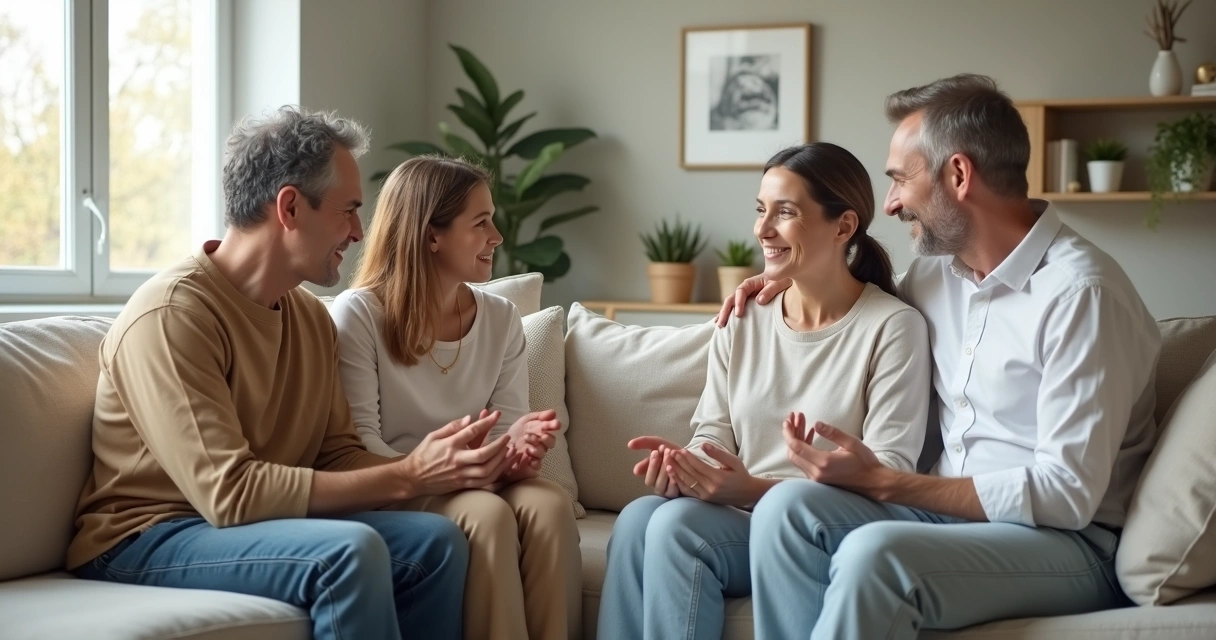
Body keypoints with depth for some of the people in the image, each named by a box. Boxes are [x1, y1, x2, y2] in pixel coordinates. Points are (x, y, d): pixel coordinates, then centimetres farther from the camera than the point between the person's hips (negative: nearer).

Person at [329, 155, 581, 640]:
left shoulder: (501, 318, 8)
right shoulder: (358, 314, -9)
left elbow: (511, 423, 3)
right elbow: (359, 447, -14)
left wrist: (516, 447, -23)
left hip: (476, 481, 5)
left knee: (548, 503, -27)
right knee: (487, 514, -33)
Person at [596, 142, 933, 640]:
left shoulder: (893, 327, -6)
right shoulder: (741, 322, 12)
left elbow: (888, 474, -12)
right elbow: (713, 435, 10)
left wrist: (757, 491, -24)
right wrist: (683, 466, -16)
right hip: (738, 520, 5)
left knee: (676, 522, -29)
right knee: (639, 517, -27)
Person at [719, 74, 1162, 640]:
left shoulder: (1080, 292, -17)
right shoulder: (938, 269, 8)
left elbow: (1067, 494, -20)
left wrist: (881, 483, -19)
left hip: (1070, 543, -7)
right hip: (953, 509, 7)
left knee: (874, 553, -33)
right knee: (789, 506, -18)